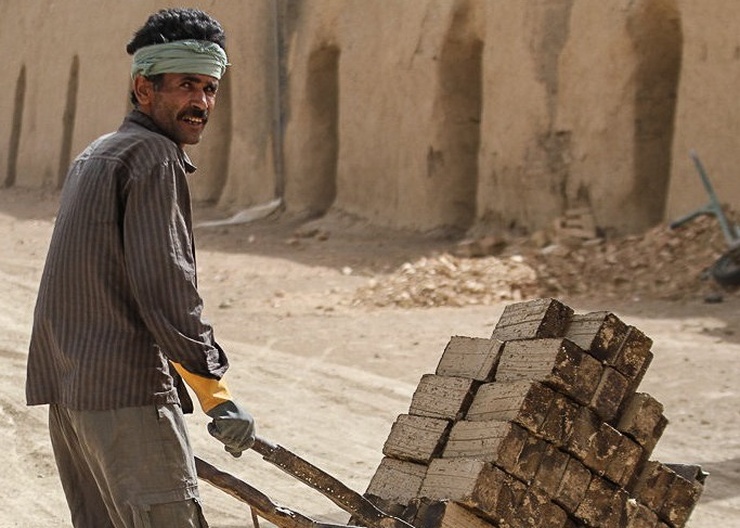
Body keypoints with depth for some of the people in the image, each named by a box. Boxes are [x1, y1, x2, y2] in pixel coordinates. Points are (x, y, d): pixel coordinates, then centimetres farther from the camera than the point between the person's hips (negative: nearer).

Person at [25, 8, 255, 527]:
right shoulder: (155, 157, -9)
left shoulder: (95, 154, 22)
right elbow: (166, 287, -17)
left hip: (69, 386, 10)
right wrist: (217, 394, -15)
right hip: (125, 388, -10)